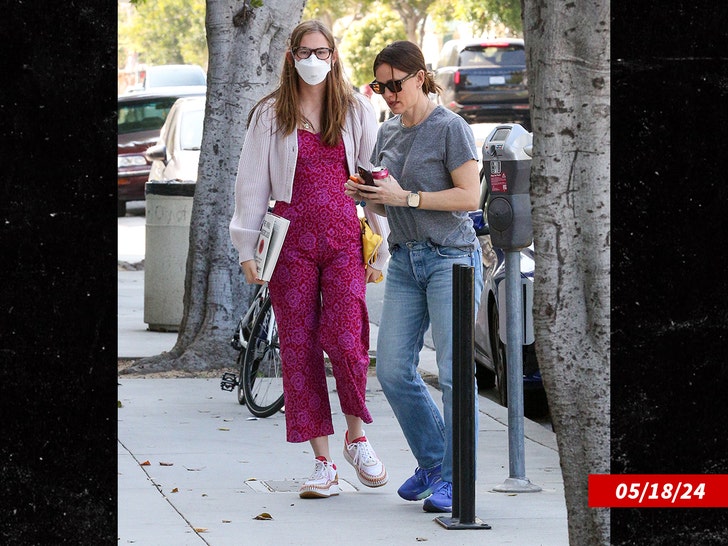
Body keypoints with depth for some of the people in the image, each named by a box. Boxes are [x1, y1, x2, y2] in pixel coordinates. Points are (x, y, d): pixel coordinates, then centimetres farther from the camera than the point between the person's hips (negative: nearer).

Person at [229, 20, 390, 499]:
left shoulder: (357, 111, 8)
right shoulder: (271, 115, 6)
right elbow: (252, 184, 8)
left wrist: (380, 248, 7)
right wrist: (247, 248, 3)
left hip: (344, 239, 0)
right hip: (292, 240, 1)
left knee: (346, 341, -14)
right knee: (299, 348, -1)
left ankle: (356, 437, 11)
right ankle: (323, 464, 5)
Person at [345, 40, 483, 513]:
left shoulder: (450, 128, -7)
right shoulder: (388, 134, 14)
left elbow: (470, 196, -13)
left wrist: (406, 197, -17)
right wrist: (364, 196, 0)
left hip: (451, 259, -7)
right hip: (405, 261, 7)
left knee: (453, 372, -9)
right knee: (393, 369, 0)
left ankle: (453, 477, -3)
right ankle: (432, 461, 16)